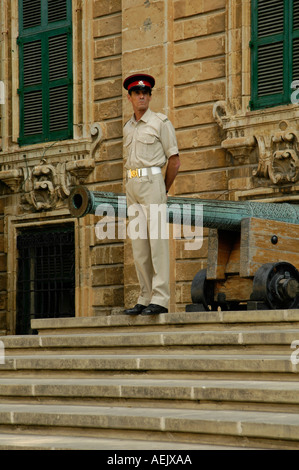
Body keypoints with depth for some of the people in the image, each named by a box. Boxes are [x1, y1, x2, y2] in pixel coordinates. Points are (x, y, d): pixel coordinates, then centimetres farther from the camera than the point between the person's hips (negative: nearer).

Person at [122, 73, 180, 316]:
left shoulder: (160, 122, 0)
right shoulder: (128, 128, 19)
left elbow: (175, 161, -1)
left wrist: (164, 190, 2)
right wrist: (132, 185, 12)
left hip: (153, 180, -7)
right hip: (132, 185, 7)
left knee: (157, 240, -11)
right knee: (139, 245, 5)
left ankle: (160, 299, -15)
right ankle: (145, 298, 8)